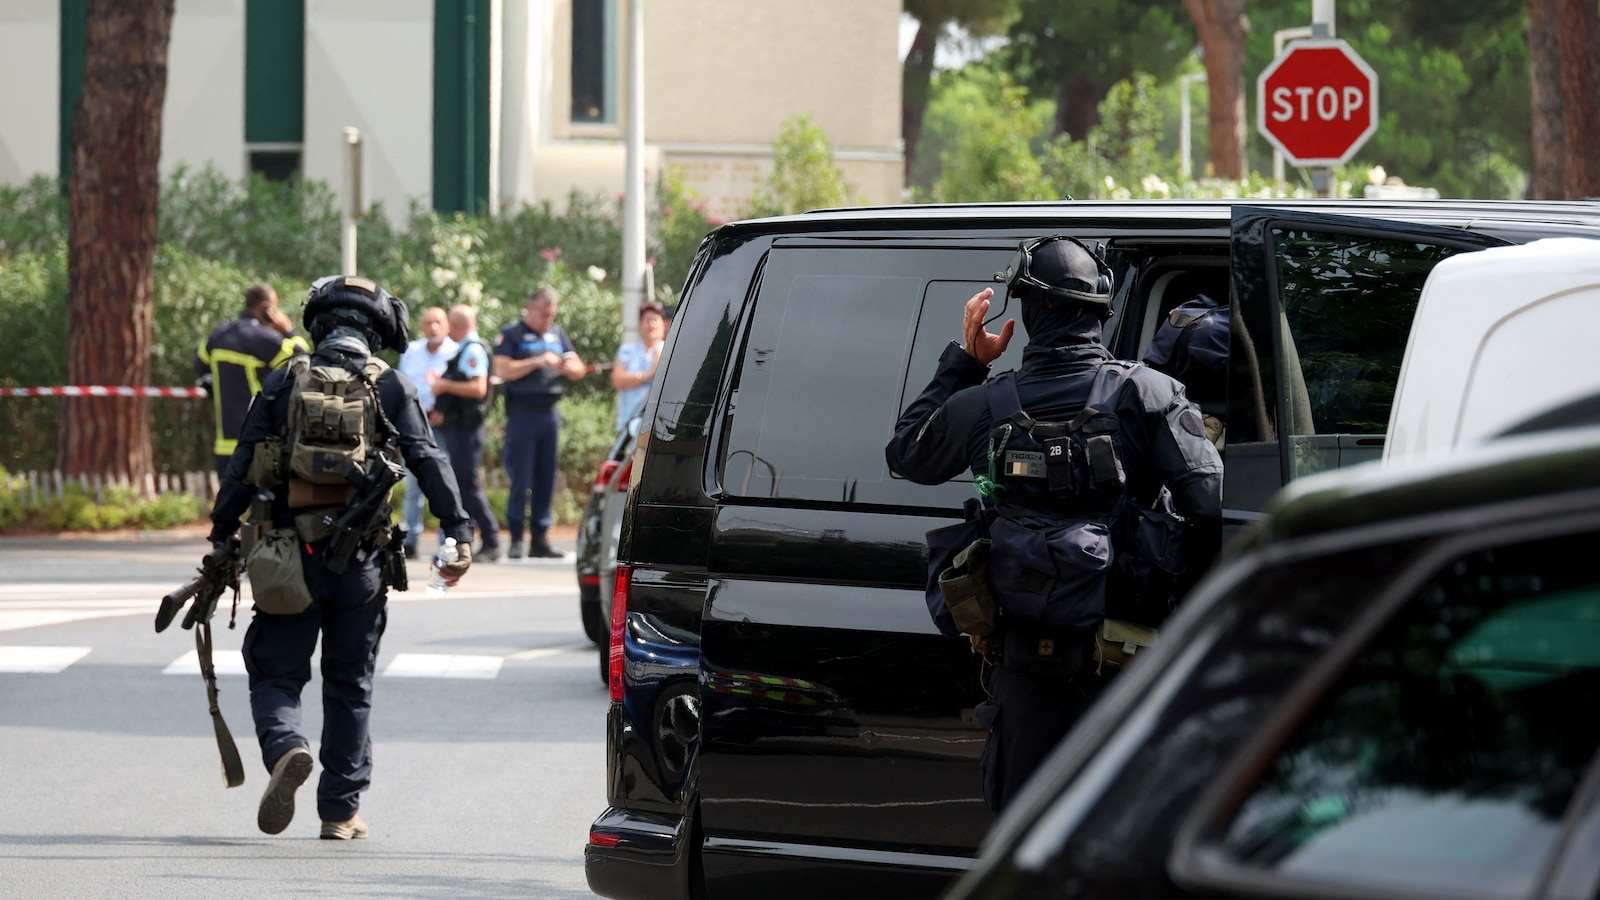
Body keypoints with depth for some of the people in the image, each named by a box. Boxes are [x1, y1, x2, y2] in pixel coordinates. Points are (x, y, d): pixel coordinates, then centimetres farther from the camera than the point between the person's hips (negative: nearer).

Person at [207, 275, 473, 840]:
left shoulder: (283, 384, 4)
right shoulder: (391, 387, 3)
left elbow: (242, 469, 3)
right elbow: (428, 463, -5)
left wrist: (222, 539, 8)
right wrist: (458, 533, -5)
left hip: (289, 557, -1)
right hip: (360, 560, 1)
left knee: (275, 673, 6)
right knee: (349, 685, 11)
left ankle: (285, 747, -24)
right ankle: (340, 811, 13)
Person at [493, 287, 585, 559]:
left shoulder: (557, 334, 16)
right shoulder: (511, 334, -1)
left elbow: (578, 370, 15)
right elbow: (502, 370, -13)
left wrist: (565, 366, -8)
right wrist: (537, 362, -18)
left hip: (550, 412, 5)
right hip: (522, 413, -5)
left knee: (546, 480, 6)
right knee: (520, 480, -6)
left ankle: (540, 538, 11)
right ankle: (516, 539, -2)